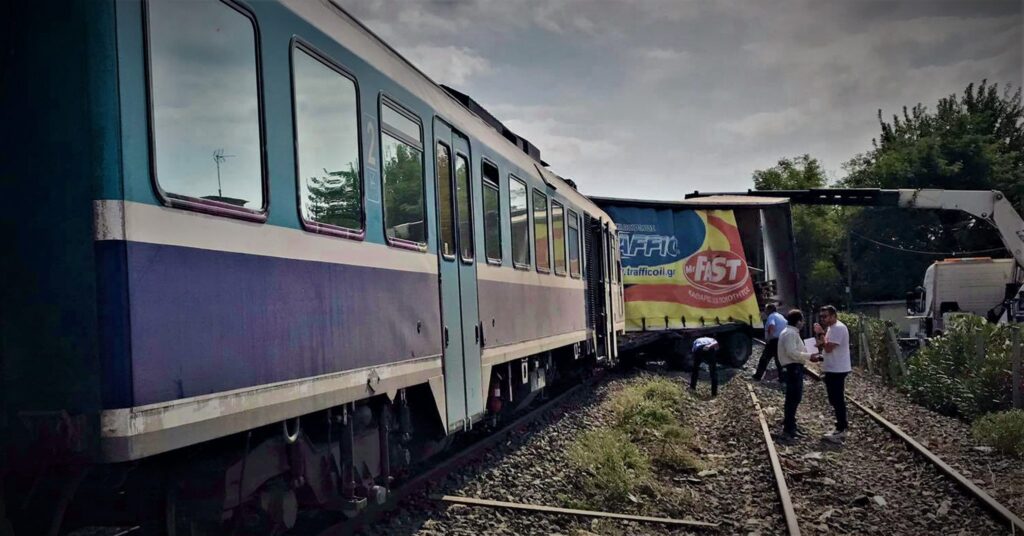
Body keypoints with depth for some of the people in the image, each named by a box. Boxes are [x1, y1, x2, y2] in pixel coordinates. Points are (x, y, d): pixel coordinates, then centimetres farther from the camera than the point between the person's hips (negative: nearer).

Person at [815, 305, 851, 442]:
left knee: (838, 400, -6)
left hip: (837, 370, -10)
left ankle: (841, 430, -1)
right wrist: (819, 334, 1)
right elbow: (822, 347, 15)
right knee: (835, 399, 17)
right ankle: (842, 423, 27)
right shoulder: (831, 328, 14)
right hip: (831, 369, 10)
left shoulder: (838, 328, -19)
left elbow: (828, 348, -25)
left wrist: (821, 334, -15)